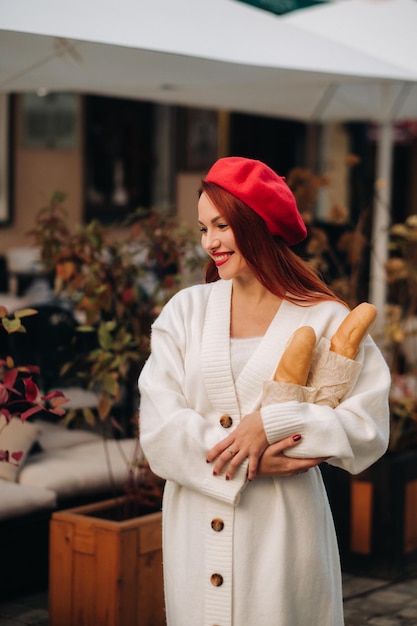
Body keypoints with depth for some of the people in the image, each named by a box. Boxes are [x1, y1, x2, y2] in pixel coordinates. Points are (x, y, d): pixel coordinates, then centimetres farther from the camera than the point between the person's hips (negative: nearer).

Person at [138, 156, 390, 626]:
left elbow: (368, 426, -8)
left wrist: (272, 424, -19)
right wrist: (251, 464, -16)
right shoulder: (186, 311, 2)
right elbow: (159, 428, -5)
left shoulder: (324, 320, -3)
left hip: (281, 529, -2)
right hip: (197, 530, 2)